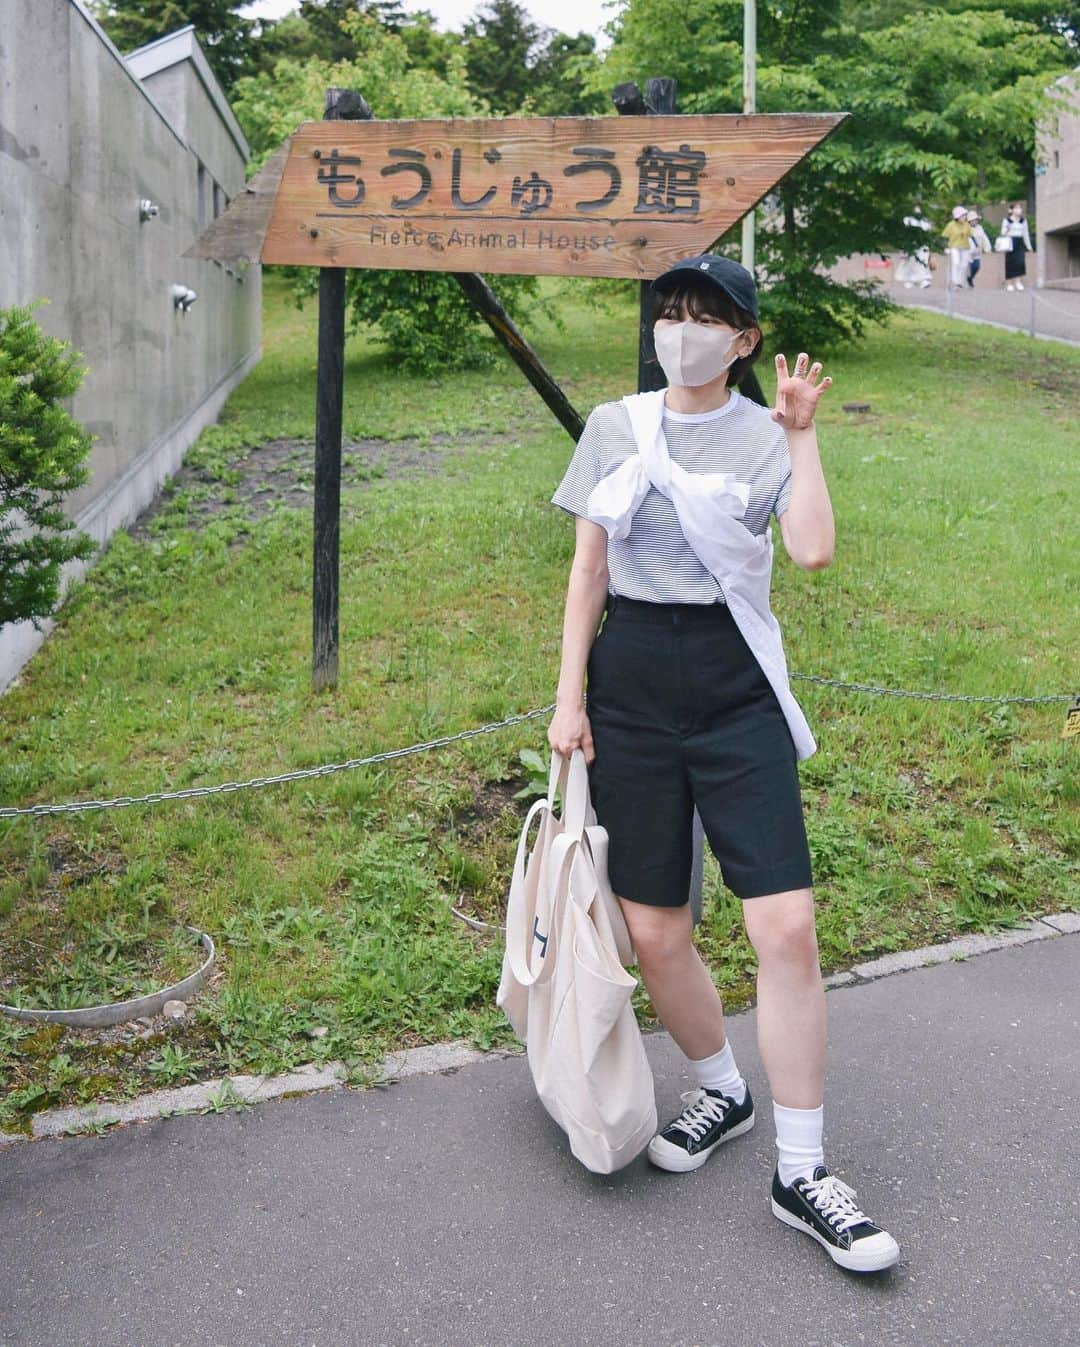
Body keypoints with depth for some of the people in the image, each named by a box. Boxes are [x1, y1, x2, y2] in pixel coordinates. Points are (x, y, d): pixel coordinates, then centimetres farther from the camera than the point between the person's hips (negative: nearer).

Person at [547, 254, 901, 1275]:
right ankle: (721, 1089, 33)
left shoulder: (762, 436, 2)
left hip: (735, 691, -2)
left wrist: (800, 433, -10)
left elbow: (814, 549, -16)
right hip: (629, 685, 2)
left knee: (787, 927, -10)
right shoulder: (615, 427, 8)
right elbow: (586, 570, 9)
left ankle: (801, 1172, 5)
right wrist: (569, 696, 4)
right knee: (653, 932, 5)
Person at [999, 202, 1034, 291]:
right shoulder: (1007, 221, 1)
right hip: (1010, 244, -3)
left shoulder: (1023, 221, 13)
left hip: (1020, 243, 3)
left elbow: (1025, 234, 18)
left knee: (1021, 262, -13)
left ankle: (1018, 281, -10)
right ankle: (1009, 284, 4)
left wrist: (1029, 246, 18)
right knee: (1010, 263, -3)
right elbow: (1003, 233, 0)